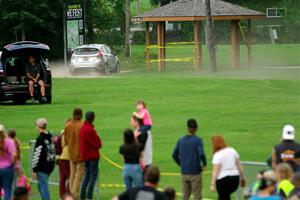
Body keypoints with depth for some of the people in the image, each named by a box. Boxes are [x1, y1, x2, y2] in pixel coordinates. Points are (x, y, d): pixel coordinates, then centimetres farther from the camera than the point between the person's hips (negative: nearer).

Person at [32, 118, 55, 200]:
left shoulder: (40, 139, -17)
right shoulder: (50, 136, 9)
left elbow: (37, 155, -17)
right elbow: (53, 151, 19)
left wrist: (34, 170, -13)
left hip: (42, 167, -9)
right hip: (50, 165, 9)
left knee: (44, 187, -5)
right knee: (40, 185, 20)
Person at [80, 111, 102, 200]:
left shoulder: (83, 128, 9)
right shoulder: (90, 129, -19)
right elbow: (97, 144, -16)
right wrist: (99, 143, 5)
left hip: (86, 155, 9)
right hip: (93, 156, -9)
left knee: (86, 176, 14)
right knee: (93, 176, -5)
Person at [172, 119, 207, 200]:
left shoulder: (181, 140, 6)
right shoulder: (197, 140, -11)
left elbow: (175, 155, 10)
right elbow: (201, 154, -23)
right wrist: (204, 164, -6)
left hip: (184, 173, 5)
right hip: (195, 172, -5)